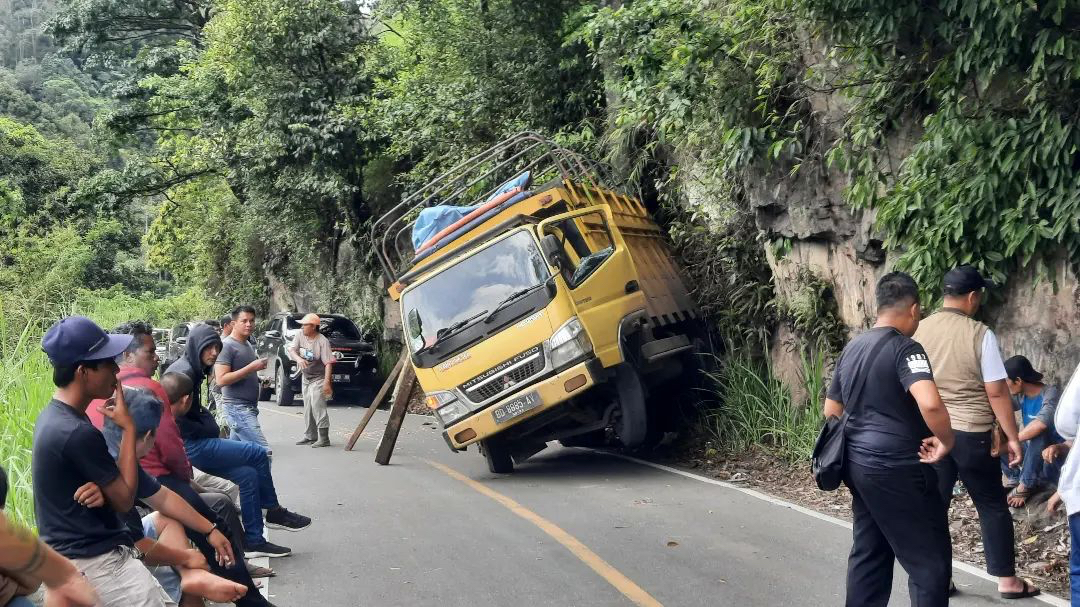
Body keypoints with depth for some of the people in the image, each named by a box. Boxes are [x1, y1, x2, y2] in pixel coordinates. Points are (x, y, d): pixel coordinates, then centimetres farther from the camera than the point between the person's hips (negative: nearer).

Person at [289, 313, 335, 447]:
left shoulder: (322, 341, -20)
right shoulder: (300, 336, -1)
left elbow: (328, 363, -22)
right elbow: (291, 350, -9)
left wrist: (327, 382, -29)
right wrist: (298, 359, -31)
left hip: (319, 378, -8)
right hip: (306, 378, 8)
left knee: (318, 406, -16)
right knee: (308, 408, 13)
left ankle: (324, 438, -15)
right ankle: (310, 436, 23)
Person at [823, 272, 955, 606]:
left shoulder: (851, 348, 11)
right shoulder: (904, 348, -15)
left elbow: (831, 410, 20)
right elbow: (930, 404, -31)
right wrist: (946, 439, -15)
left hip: (858, 463, 8)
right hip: (897, 469, -8)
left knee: (868, 552, 16)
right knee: (929, 559, 0)